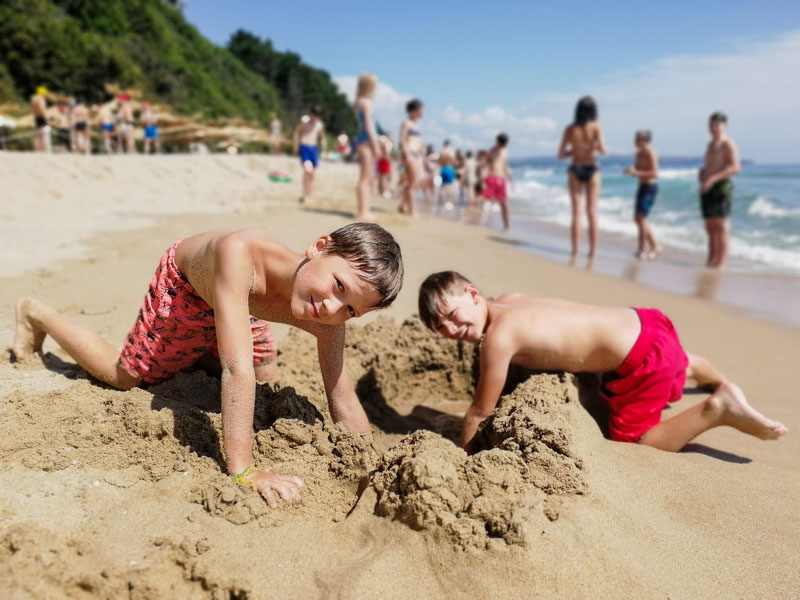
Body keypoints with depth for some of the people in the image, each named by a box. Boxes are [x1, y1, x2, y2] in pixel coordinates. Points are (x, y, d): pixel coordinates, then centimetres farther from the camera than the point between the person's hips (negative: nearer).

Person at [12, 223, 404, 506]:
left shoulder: (328, 321, -33)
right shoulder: (239, 253, -50)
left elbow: (344, 406, -25)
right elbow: (238, 370, -53)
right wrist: (243, 472, -51)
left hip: (240, 301, 5)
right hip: (185, 284, -4)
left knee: (265, 378, 22)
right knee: (123, 377, 12)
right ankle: (37, 315, 38)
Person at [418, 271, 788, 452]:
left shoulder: (498, 334, -25)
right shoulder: (507, 301, -1)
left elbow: (480, 412, -15)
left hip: (641, 358, -9)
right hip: (639, 322, 9)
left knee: (630, 443, 5)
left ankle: (716, 410, 4)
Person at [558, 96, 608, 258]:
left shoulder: (570, 129, -2)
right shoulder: (596, 127, -6)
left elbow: (561, 155, -2)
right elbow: (603, 150, -16)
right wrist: (594, 146, 5)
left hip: (575, 170, 1)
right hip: (591, 169, -1)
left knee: (576, 212, 5)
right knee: (592, 212, 5)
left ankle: (575, 249, 3)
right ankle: (592, 250, 6)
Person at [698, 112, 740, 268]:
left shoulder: (728, 144, -7)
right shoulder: (711, 144, 19)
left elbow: (736, 167, -18)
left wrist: (712, 178, -24)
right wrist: (701, 172, 8)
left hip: (721, 187, -8)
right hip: (707, 189, 8)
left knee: (721, 226, -9)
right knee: (710, 227, 9)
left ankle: (721, 262, -7)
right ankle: (710, 261, 13)